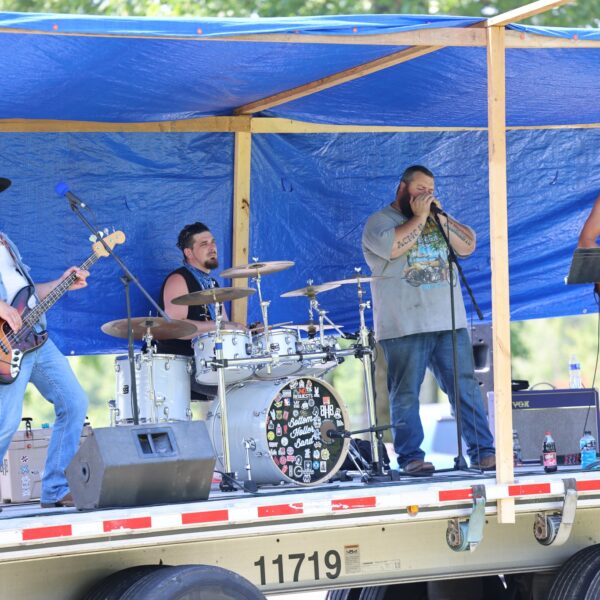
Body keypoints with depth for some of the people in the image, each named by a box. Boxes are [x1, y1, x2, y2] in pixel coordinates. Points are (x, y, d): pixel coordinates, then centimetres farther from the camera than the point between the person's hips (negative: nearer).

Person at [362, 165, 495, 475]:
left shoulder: (437, 219, 20)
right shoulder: (380, 221, 2)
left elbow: (468, 246, 9)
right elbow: (393, 247, -18)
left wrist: (439, 218, -1)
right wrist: (419, 217, -9)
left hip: (449, 322, 5)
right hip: (404, 326, -5)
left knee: (465, 388, 0)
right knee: (405, 394, -3)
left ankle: (483, 452, 1)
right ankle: (410, 458, 2)